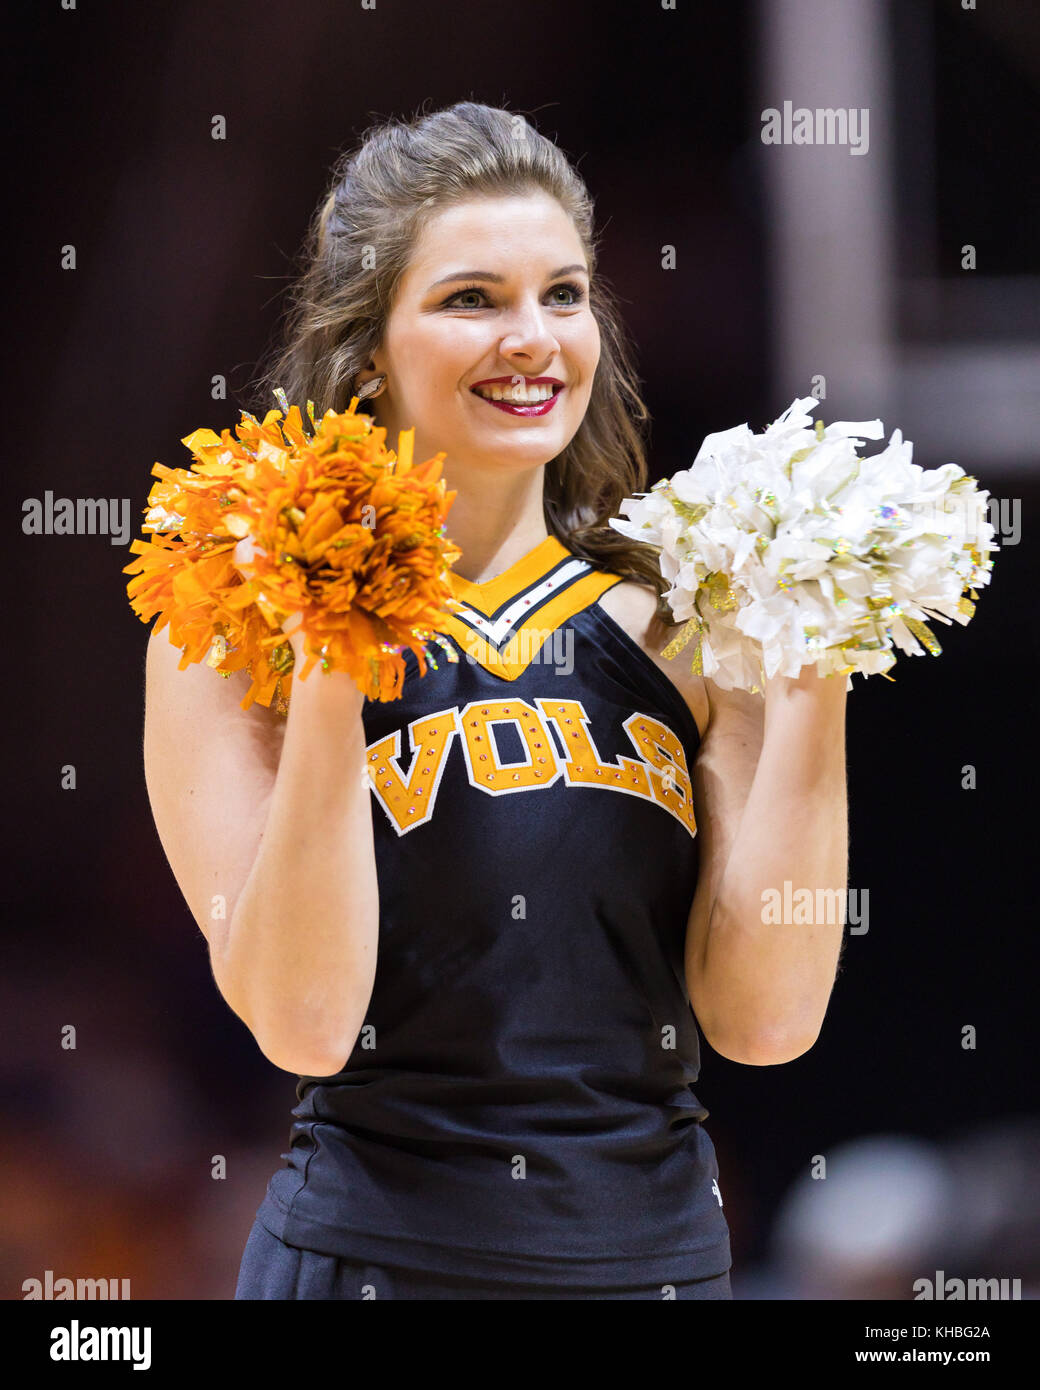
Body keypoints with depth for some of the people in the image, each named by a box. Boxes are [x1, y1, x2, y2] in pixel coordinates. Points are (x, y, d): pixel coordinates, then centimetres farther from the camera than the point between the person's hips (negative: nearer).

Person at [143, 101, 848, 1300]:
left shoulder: (676, 624, 2)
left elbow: (765, 1019, -4)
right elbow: (302, 1023, -14)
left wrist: (808, 699, -8)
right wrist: (329, 691, -19)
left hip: (659, 1248, 3)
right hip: (378, 1250, -3)